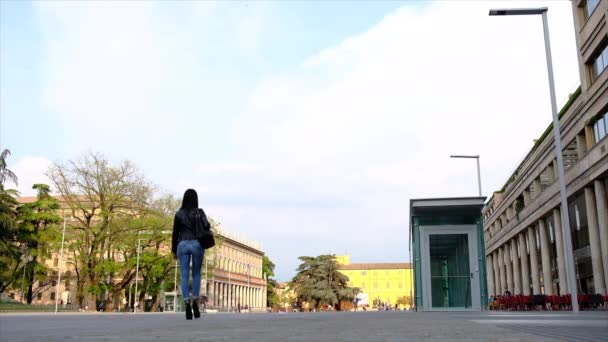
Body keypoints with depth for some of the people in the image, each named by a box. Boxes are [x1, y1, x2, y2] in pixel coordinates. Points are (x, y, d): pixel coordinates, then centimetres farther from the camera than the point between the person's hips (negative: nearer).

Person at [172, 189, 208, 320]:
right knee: (196, 274, 12)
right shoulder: (199, 212, 2)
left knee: (184, 276, 0)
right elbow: (206, 226, -12)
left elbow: (175, 233, 7)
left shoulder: (179, 213, 6)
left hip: (182, 245, 1)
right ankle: (195, 301, -4)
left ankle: (187, 303, -14)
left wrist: (174, 250, 13)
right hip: (196, 244, -1)